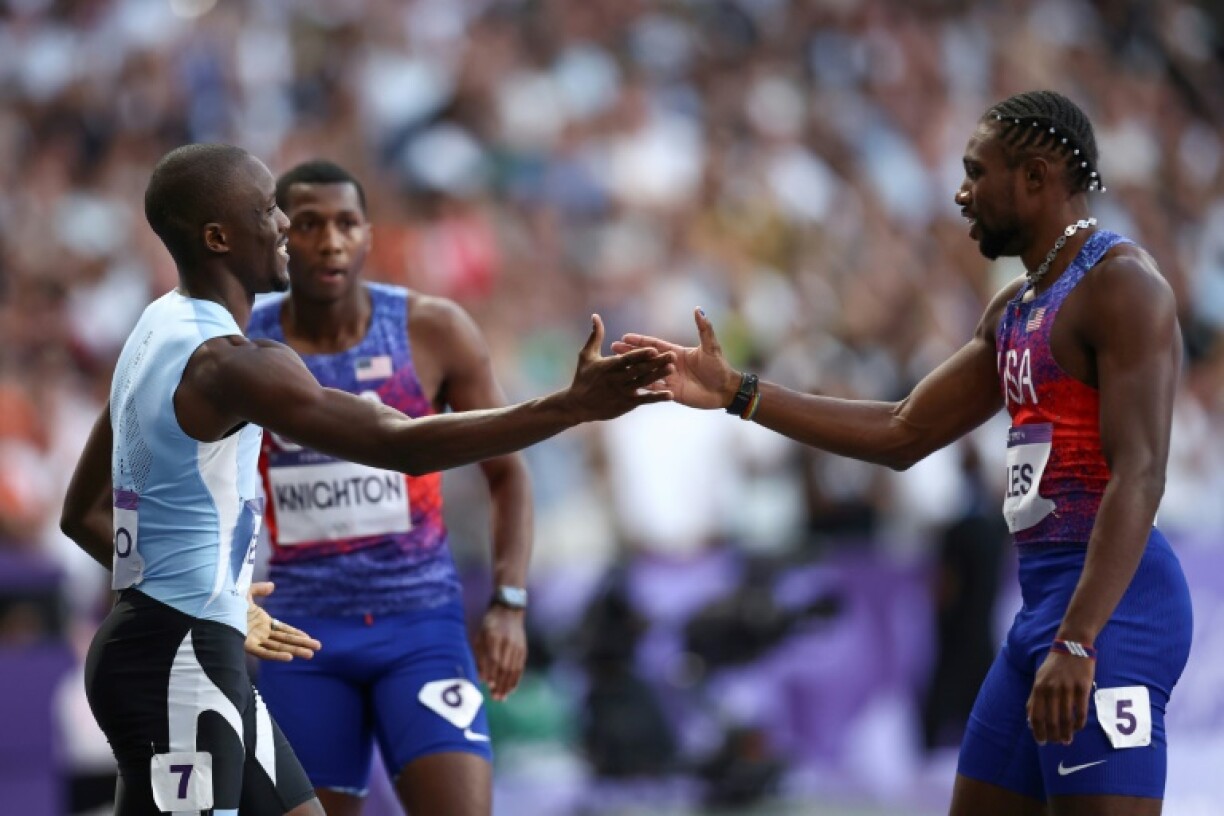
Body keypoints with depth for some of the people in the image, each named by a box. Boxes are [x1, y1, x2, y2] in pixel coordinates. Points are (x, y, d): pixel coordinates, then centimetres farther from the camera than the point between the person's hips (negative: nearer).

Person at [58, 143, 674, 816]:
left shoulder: (160, 330, 11)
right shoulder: (228, 365, -20)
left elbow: (83, 513, 20)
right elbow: (403, 443, -29)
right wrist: (571, 407, -30)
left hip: (204, 657, 10)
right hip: (176, 665, -10)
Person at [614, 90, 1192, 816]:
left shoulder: (1122, 285, -10)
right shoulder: (1016, 310, 19)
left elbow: (1139, 476, -20)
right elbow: (903, 435, 24)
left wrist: (1077, 642, -28)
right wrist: (737, 393, 20)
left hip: (1110, 600, -10)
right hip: (1045, 596, 10)